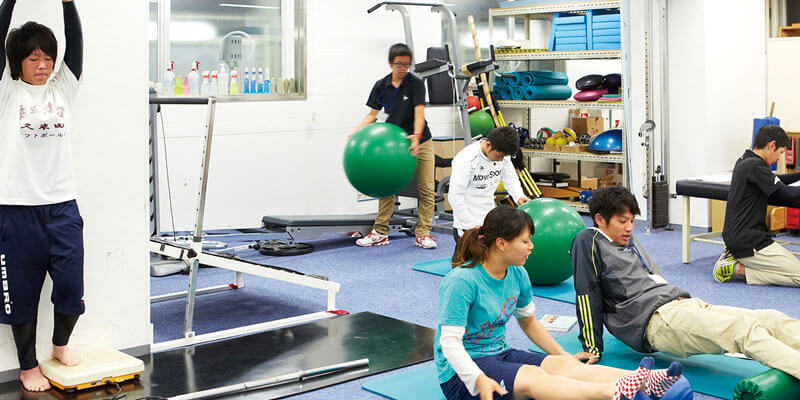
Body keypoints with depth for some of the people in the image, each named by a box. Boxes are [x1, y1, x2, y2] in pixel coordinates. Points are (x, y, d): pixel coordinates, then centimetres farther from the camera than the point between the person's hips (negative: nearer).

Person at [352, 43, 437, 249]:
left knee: (426, 189, -4)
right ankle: (380, 233, 8)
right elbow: (373, 114, 5)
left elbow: (419, 111, -21)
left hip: (421, 143, -3)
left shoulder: (415, 83, -10)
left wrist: (416, 135, -38)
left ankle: (423, 234, 2)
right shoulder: (381, 86, 1)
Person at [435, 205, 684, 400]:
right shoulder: (461, 282, -21)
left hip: (499, 354, 7)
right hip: (462, 372, -7)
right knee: (531, 376, -32)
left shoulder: (517, 275, 3)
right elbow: (450, 342, -23)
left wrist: (563, 355, 17)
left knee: (562, 365, -18)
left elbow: (528, 321, 20)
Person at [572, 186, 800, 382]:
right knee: (743, 329, -31)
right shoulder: (589, 242, 2)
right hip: (655, 319, -9)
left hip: (683, 303, 9)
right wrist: (593, 349, -5)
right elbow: (587, 294, -3)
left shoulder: (629, 240, 27)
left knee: (772, 319, -11)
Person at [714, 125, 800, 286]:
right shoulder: (755, 165, -17)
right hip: (748, 241, -10)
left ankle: (733, 258, 10)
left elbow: (774, 181, 31)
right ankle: (737, 269, -10)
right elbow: (786, 195, -20)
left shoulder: (744, 161, 13)